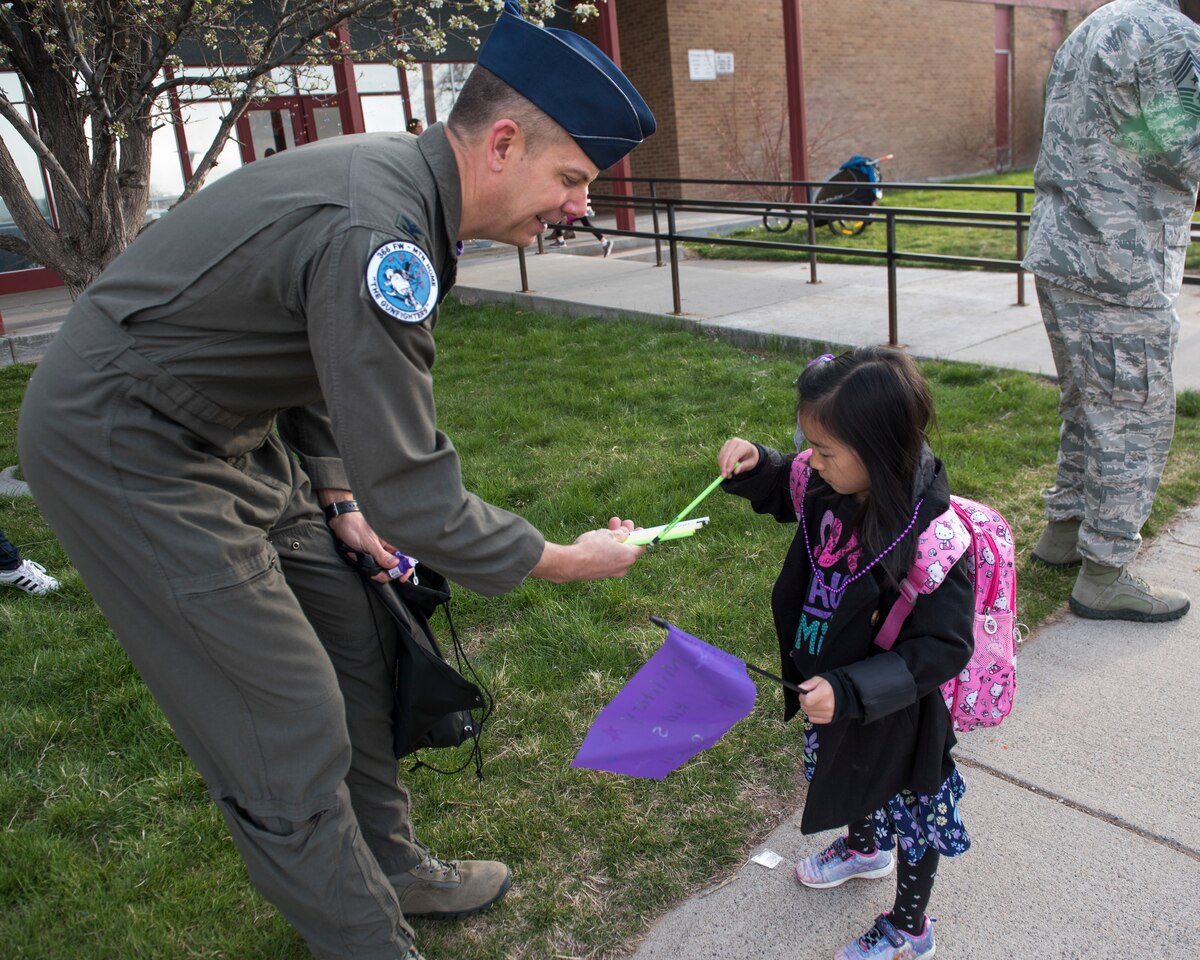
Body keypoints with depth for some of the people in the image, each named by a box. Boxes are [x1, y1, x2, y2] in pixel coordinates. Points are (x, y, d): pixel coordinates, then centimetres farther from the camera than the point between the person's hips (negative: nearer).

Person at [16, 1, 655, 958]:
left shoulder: (396, 181, 0)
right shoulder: (374, 233, -31)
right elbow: (414, 498, -30)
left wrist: (337, 497, 6)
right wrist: (568, 561, -17)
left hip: (222, 430, 10)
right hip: (123, 450, -10)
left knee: (350, 636, 14)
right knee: (288, 728, -4)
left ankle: (390, 865, 32)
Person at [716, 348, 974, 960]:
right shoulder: (833, 487, -16)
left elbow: (941, 650, -31)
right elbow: (783, 491, 7)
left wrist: (848, 692, -36)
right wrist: (753, 466, -14)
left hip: (896, 716, -7)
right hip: (832, 686, 7)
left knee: (909, 814, 19)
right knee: (845, 778, 33)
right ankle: (863, 848, 65)